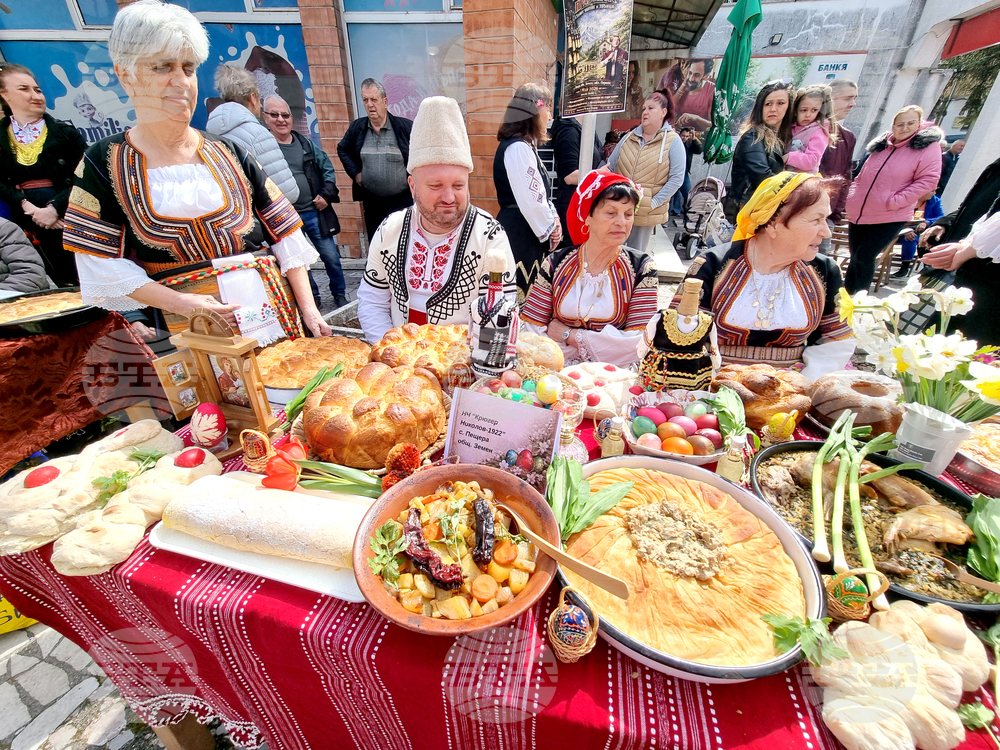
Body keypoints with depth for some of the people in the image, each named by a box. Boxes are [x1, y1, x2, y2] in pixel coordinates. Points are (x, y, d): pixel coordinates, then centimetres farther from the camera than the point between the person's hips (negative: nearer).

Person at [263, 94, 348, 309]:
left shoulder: (304, 142, 9)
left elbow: (327, 168, 13)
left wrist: (327, 194, -1)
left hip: (315, 212, 2)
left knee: (331, 256, 5)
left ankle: (340, 295, 23)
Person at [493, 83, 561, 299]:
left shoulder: (526, 145, 19)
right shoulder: (518, 147, -13)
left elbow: (540, 192, 22)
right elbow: (530, 200, -19)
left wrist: (552, 220, 6)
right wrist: (550, 227, -4)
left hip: (529, 233, 10)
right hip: (519, 236, -10)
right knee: (521, 294, -7)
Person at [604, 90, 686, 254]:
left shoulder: (673, 142, -1)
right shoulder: (629, 138, 10)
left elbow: (677, 178, -8)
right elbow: (609, 168, 12)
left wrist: (654, 202, -16)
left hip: (646, 214, -3)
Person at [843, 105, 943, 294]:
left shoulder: (928, 146, -2)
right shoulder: (882, 146, 14)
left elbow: (928, 180, -9)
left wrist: (894, 201, -17)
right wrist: (853, 197, 9)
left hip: (890, 218, -5)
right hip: (858, 214, 5)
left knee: (864, 258, -9)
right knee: (855, 259, 9)